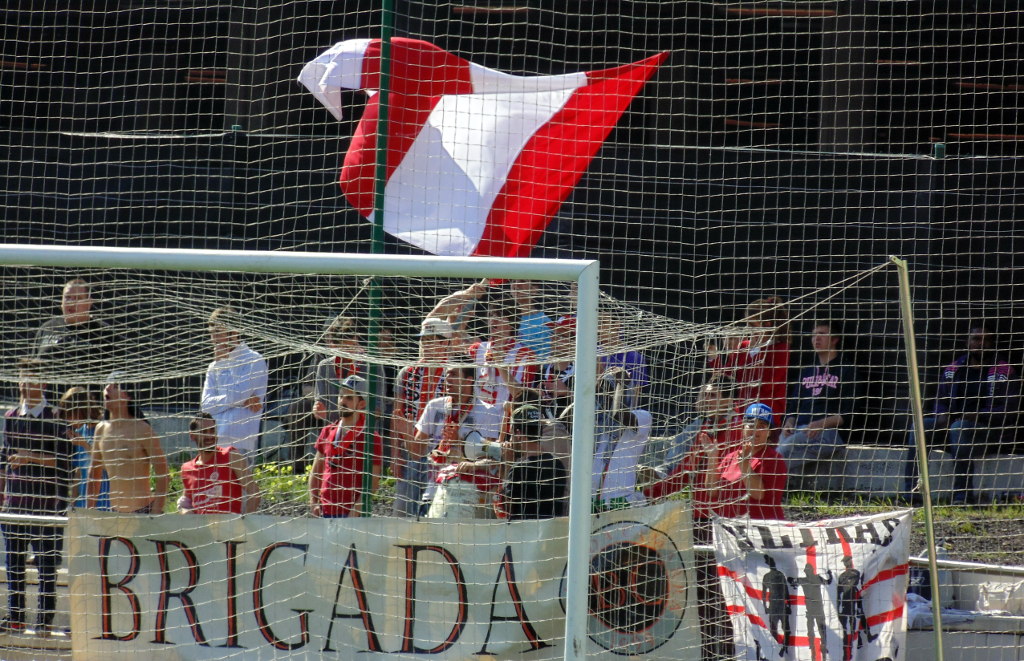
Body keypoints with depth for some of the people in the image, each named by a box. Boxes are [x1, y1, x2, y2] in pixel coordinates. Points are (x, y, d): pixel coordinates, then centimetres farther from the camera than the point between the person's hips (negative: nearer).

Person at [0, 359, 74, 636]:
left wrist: (32, 458, -18)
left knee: (46, 562, -3)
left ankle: (45, 618, 0)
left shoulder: (55, 419, -2)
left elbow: (63, 460, -8)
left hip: (46, 499, -5)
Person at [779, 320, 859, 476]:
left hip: (827, 432, -5)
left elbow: (847, 414, 1)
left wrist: (820, 424, -15)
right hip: (796, 430, 5)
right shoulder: (806, 372, 31)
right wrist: (789, 422, 2)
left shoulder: (846, 371, 11)